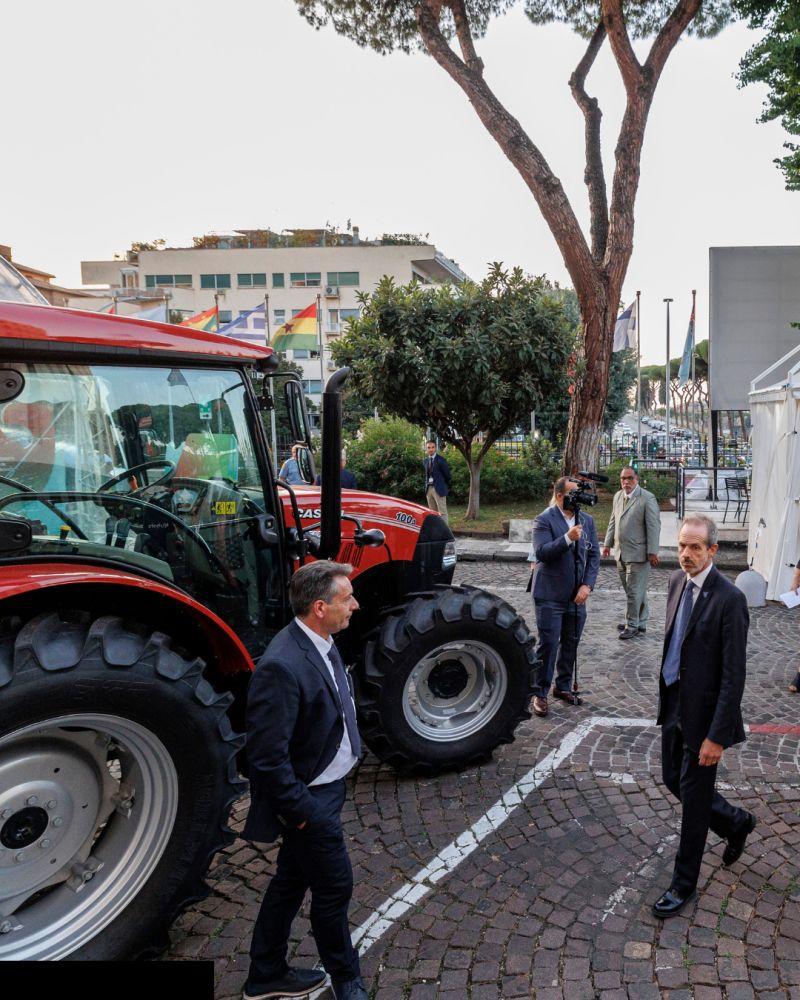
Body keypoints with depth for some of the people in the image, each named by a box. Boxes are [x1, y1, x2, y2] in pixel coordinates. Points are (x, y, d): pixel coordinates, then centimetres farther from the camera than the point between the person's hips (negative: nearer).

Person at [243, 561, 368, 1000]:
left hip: (327, 786, 9)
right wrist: (299, 811, -19)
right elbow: (267, 757, -27)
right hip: (310, 799, -9)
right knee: (335, 887, 11)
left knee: (291, 881, 23)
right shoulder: (281, 666, -32)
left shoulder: (321, 643, -2)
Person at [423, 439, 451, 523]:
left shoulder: (440, 460, -9)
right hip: (429, 488, 7)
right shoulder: (426, 460, 11)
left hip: (438, 489, -7)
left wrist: (446, 487, 5)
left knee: (442, 512, -6)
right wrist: (426, 485, 9)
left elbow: (447, 475, -4)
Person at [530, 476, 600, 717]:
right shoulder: (544, 520, -9)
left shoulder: (587, 520, 7)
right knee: (548, 644, -3)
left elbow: (594, 555, 6)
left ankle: (563, 686, 29)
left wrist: (587, 585, -4)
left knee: (571, 643, 12)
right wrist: (567, 538, -30)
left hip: (577, 595, 5)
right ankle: (540, 693, 9)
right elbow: (542, 553, -19)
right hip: (550, 595, -5)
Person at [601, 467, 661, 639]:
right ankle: (640, 622, 27)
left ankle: (633, 626, 8)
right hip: (621, 553, 7)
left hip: (638, 554, -7)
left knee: (635, 591, -2)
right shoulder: (618, 496, 11)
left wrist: (652, 552, -16)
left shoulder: (647, 498, -11)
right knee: (631, 590, 15)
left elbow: (654, 526, -13)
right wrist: (608, 543, 17)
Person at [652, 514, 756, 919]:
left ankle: (684, 884, 27)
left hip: (703, 713, -7)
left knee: (693, 798, 8)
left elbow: (733, 676, -20)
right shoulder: (677, 581, 1)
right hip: (674, 703, 7)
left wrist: (717, 736, -19)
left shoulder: (729, 599, -22)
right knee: (674, 780, 21)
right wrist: (665, 691, 16)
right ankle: (736, 823, 47)